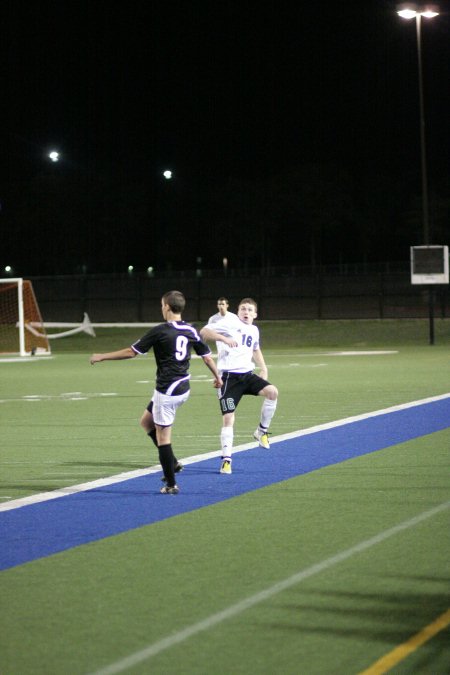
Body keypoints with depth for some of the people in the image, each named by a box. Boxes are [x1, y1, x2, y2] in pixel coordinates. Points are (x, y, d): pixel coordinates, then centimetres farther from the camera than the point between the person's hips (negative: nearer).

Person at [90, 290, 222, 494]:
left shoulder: (160, 331, -14)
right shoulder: (191, 331, 4)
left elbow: (130, 352, -10)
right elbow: (207, 356, 11)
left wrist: (102, 357, 2)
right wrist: (217, 377, 30)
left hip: (166, 391, -8)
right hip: (182, 389, 8)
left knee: (163, 435, 0)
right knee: (146, 421, 23)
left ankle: (171, 484, 4)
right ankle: (172, 462, 19)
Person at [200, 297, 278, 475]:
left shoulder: (254, 330, 15)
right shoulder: (230, 322, -5)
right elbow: (203, 332, -13)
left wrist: (263, 368, 19)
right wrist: (224, 338, -28)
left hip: (247, 374, 5)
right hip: (229, 377, -5)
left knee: (272, 392, -19)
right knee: (228, 418, -9)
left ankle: (262, 431, -1)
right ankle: (226, 459, 0)